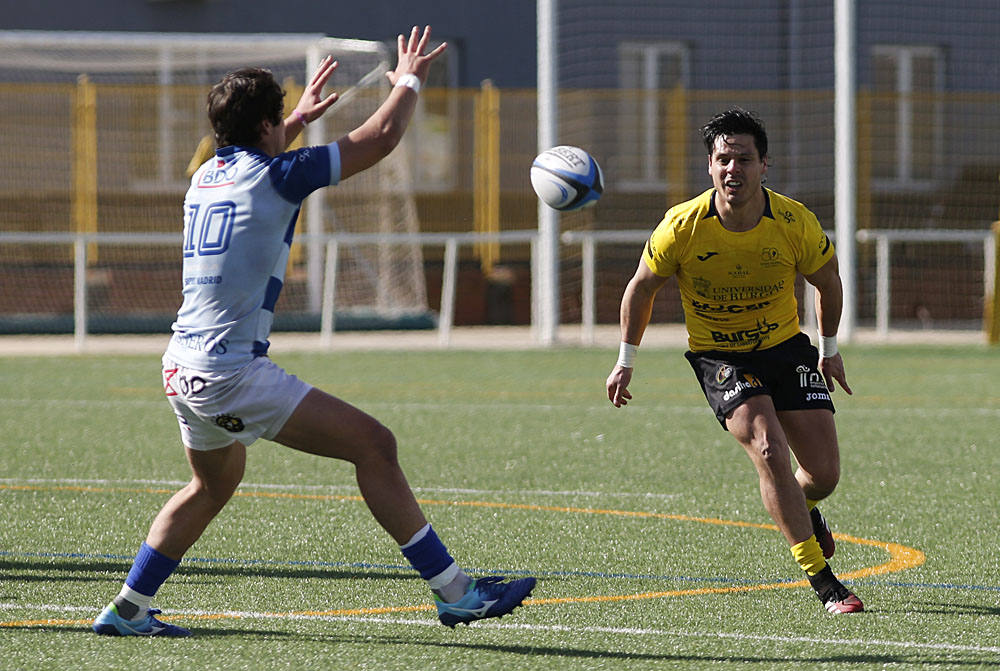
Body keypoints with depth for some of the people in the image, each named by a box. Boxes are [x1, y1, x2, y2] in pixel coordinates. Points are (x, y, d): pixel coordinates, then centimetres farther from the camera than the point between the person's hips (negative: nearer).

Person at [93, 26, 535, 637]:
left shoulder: (207, 175, 13)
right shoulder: (275, 177, -9)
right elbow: (380, 138, -3)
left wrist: (300, 118, 47)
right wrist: (409, 82, 14)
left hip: (183, 372, 9)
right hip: (232, 373, -9)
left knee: (215, 485, 32)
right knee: (374, 445, -9)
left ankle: (127, 610, 33)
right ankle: (454, 592, -12)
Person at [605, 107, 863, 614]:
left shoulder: (795, 223, -18)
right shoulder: (683, 227, -21)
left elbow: (827, 282, 3)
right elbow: (642, 288, -2)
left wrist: (829, 349, 13)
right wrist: (626, 362, 4)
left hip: (785, 347, 2)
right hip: (717, 357, -2)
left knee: (824, 473, -4)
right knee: (768, 448, -25)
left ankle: (803, 509, 38)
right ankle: (821, 581, -19)